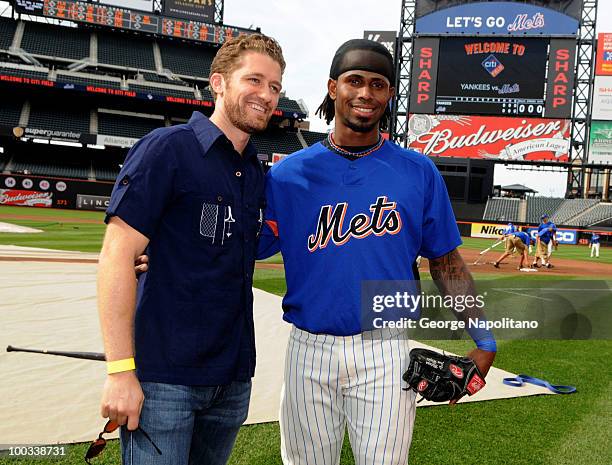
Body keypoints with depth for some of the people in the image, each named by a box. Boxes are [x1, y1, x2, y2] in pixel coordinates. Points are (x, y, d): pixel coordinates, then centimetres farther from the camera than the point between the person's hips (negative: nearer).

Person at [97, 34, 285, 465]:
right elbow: (117, 256, -15)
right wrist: (120, 370, -18)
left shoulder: (257, 172, 10)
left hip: (233, 376, 7)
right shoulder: (167, 148, -10)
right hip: (164, 378, -6)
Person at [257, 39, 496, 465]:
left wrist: (484, 340, -1)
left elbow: (446, 263, 5)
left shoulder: (419, 172, 1)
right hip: (310, 350, 1)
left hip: (386, 352, -1)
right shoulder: (290, 172, 1)